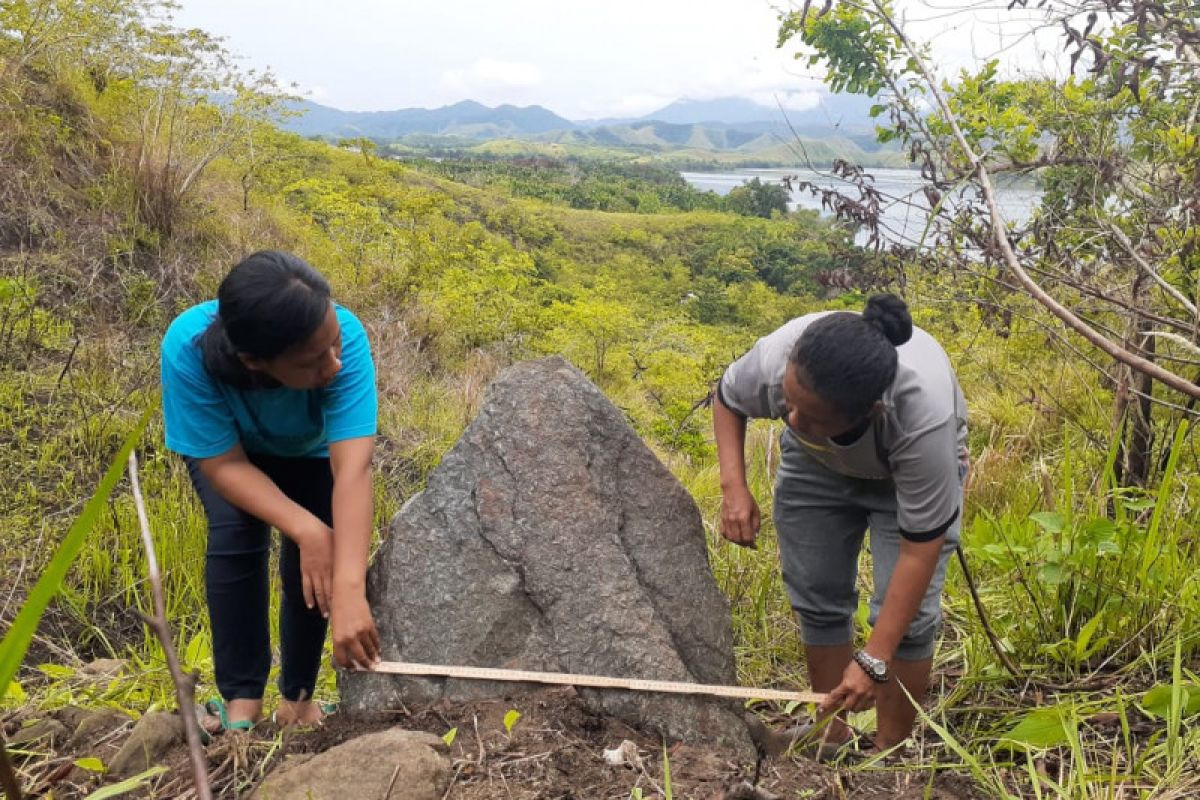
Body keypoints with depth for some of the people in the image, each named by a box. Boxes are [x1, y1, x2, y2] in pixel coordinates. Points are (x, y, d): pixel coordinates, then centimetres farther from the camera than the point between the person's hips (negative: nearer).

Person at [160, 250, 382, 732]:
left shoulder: (343, 336, -42)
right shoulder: (188, 349, -40)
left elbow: (353, 468, -47)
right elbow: (224, 464, -31)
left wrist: (349, 590, -56)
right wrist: (307, 530, -45)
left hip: (310, 449, 0)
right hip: (223, 443, 0)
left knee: (314, 559, -14)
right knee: (236, 534, -24)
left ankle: (298, 696, 10)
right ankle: (241, 698, -8)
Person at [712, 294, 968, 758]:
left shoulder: (924, 420, -44)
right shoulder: (775, 359, -37)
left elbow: (920, 550, -33)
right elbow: (727, 399, -11)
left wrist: (874, 660, -33)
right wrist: (733, 486, -24)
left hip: (909, 471, -3)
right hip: (815, 463, 3)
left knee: (906, 612, -14)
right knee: (816, 597, 1)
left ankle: (891, 751, 4)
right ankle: (831, 733, 18)